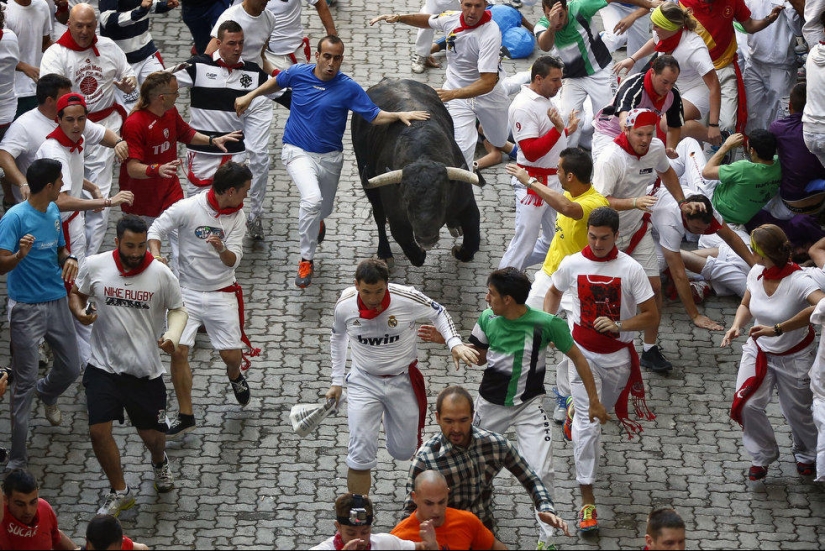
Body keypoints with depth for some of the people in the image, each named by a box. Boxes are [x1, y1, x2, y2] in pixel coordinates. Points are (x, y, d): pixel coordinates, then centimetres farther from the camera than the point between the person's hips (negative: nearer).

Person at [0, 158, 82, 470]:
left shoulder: (53, 211, 6)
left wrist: (69, 259, -4)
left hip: (57, 301, 7)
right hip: (27, 308, -7)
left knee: (71, 368, 16)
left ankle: (47, 395, 53)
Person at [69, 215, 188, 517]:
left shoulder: (161, 274, -10)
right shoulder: (94, 266, -8)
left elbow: (177, 310, 2)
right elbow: (77, 293, 11)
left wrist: (172, 336, -17)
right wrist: (79, 312, -12)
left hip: (147, 370, 0)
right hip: (104, 366, 0)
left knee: (152, 434, 9)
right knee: (98, 430, -10)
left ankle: (159, 461, 49)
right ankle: (119, 492, 12)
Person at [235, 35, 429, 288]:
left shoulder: (348, 88, -11)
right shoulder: (298, 74, -7)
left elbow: (375, 116, -8)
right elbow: (276, 82, 16)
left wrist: (400, 115, -24)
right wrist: (250, 97, 19)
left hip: (330, 157, 2)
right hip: (298, 152, -2)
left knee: (323, 209, 21)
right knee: (312, 199, -29)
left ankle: (315, 221, 64)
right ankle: (306, 260, -14)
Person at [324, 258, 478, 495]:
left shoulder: (407, 299, -21)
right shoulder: (345, 305, -14)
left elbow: (438, 313, -2)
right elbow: (338, 337, 7)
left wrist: (455, 343, -19)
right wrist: (337, 381, 9)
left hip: (403, 382, 0)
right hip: (364, 382, 0)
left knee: (403, 451, 11)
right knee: (360, 455, -9)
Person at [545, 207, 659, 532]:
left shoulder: (631, 269, -14)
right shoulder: (572, 265, -9)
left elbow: (652, 317, -10)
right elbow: (554, 292, 14)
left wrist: (619, 325, -26)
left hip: (617, 355, 1)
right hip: (583, 352, -1)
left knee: (602, 409, 25)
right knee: (588, 424, -11)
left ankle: (576, 409, 64)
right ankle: (587, 502, -10)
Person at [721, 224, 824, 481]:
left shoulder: (798, 281, -32)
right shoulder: (756, 273, -13)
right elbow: (746, 306, 6)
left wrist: (777, 329, -50)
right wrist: (736, 325, -18)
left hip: (793, 357, -4)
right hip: (758, 351, 4)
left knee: (797, 411, 11)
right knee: (748, 405, -6)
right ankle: (762, 456, 19)